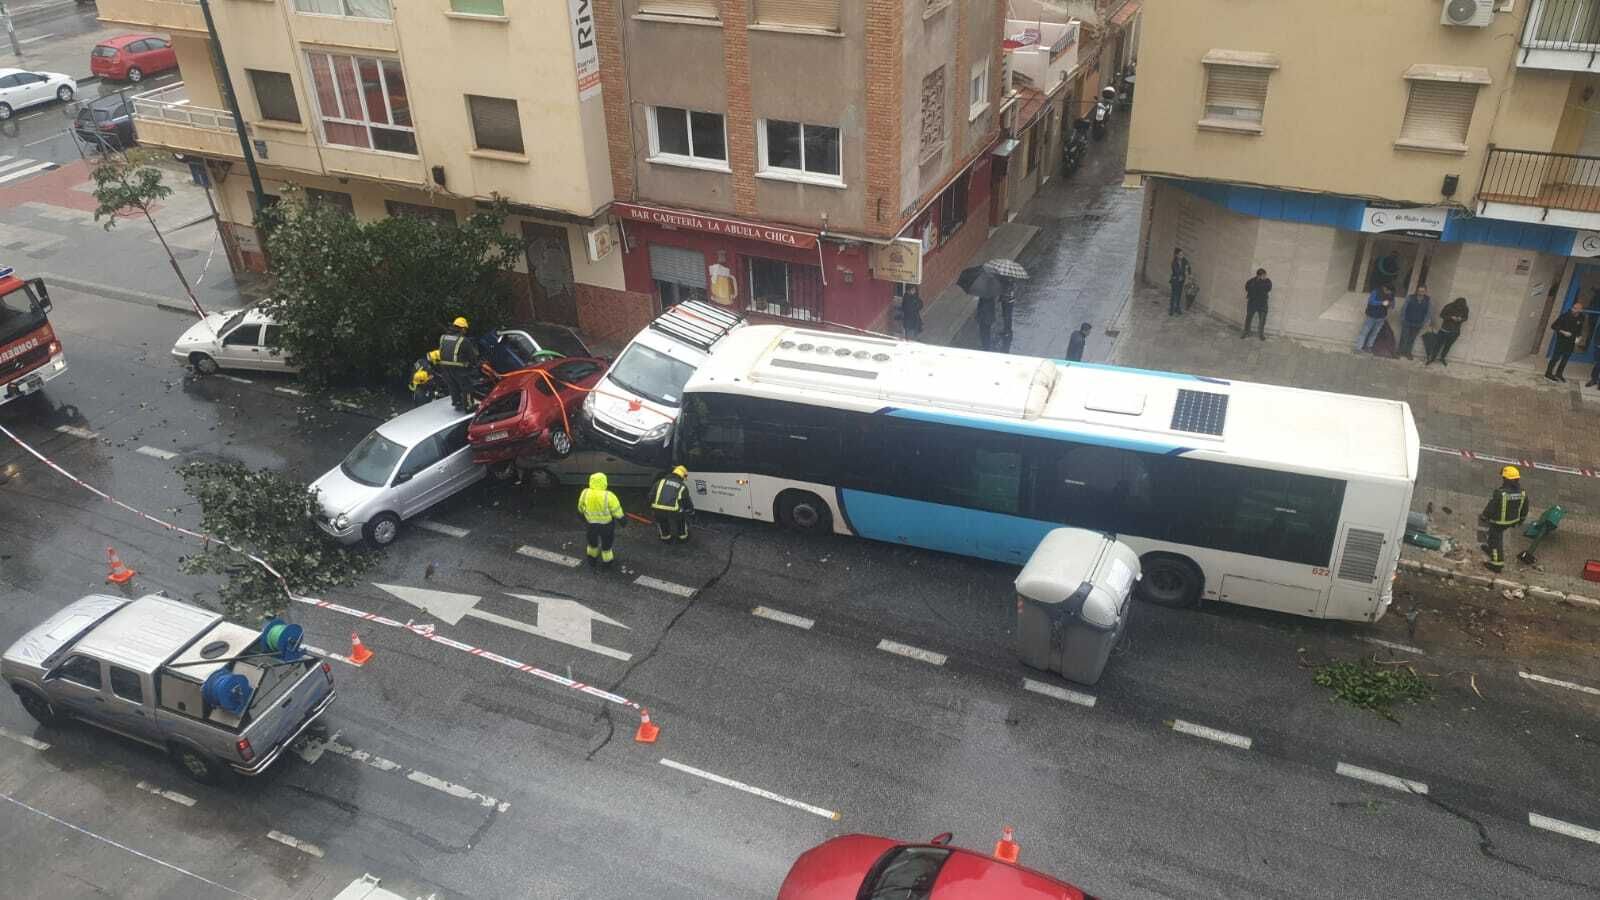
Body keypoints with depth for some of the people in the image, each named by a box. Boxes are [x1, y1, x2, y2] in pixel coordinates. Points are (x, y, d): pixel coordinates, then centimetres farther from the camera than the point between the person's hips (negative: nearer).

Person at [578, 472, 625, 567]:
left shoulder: (585, 493, -18)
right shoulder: (608, 496, -28)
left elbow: (581, 508, -1)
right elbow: (616, 510, -17)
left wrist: (582, 515, 20)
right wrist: (622, 519, 1)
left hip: (591, 523, 3)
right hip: (606, 523, -3)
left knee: (592, 541, 29)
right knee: (606, 542, 21)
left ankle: (592, 559, 49)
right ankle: (607, 561, 39)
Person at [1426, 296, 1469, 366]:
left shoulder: (1465, 309, -9)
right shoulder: (1449, 306, -17)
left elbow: (1465, 318, 5)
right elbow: (1441, 315, -10)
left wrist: (1461, 319, -20)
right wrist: (1451, 317, -25)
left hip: (1454, 331, 3)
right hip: (1445, 329, -3)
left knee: (1448, 345, 14)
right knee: (1438, 344, -1)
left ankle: (1442, 358, 32)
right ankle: (1431, 358, 10)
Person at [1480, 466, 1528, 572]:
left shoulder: (1500, 493, -33)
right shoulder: (1522, 493, -13)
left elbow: (1490, 508, -21)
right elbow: (1525, 508, 2)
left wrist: (1483, 516, -3)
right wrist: (1521, 519, 19)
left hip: (1499, 521, -6)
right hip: (1512, 520, 6)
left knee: (1496, 540, 11)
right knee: (1498, 535, 32)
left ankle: (1497, 564, 21)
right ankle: (1491, 549, 52)